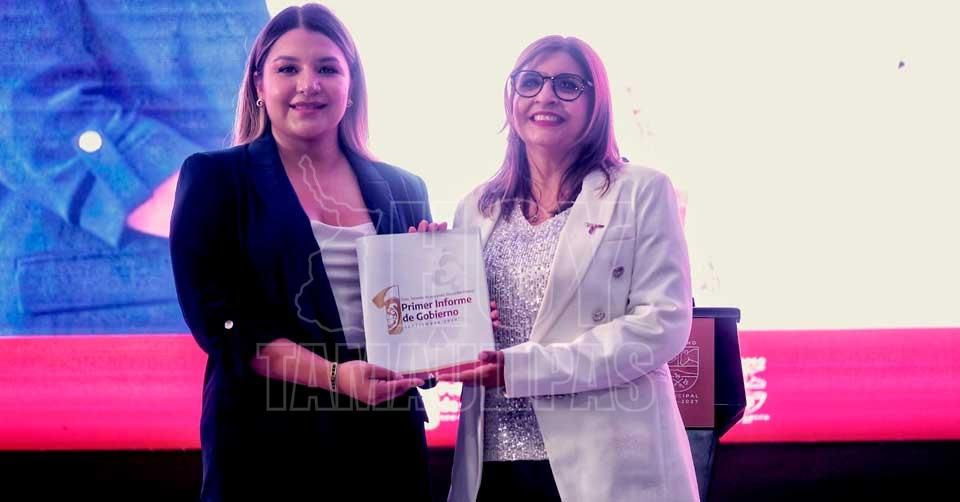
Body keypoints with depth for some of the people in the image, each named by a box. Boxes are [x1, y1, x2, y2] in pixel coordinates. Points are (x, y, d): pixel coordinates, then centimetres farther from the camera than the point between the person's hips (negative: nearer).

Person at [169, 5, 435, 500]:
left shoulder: (402, 188, 9)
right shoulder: (214, 177, 0)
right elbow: (217, 317, -8)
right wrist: (334, 375, -20)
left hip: (386, 434, 3)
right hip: (268, 437, -3)